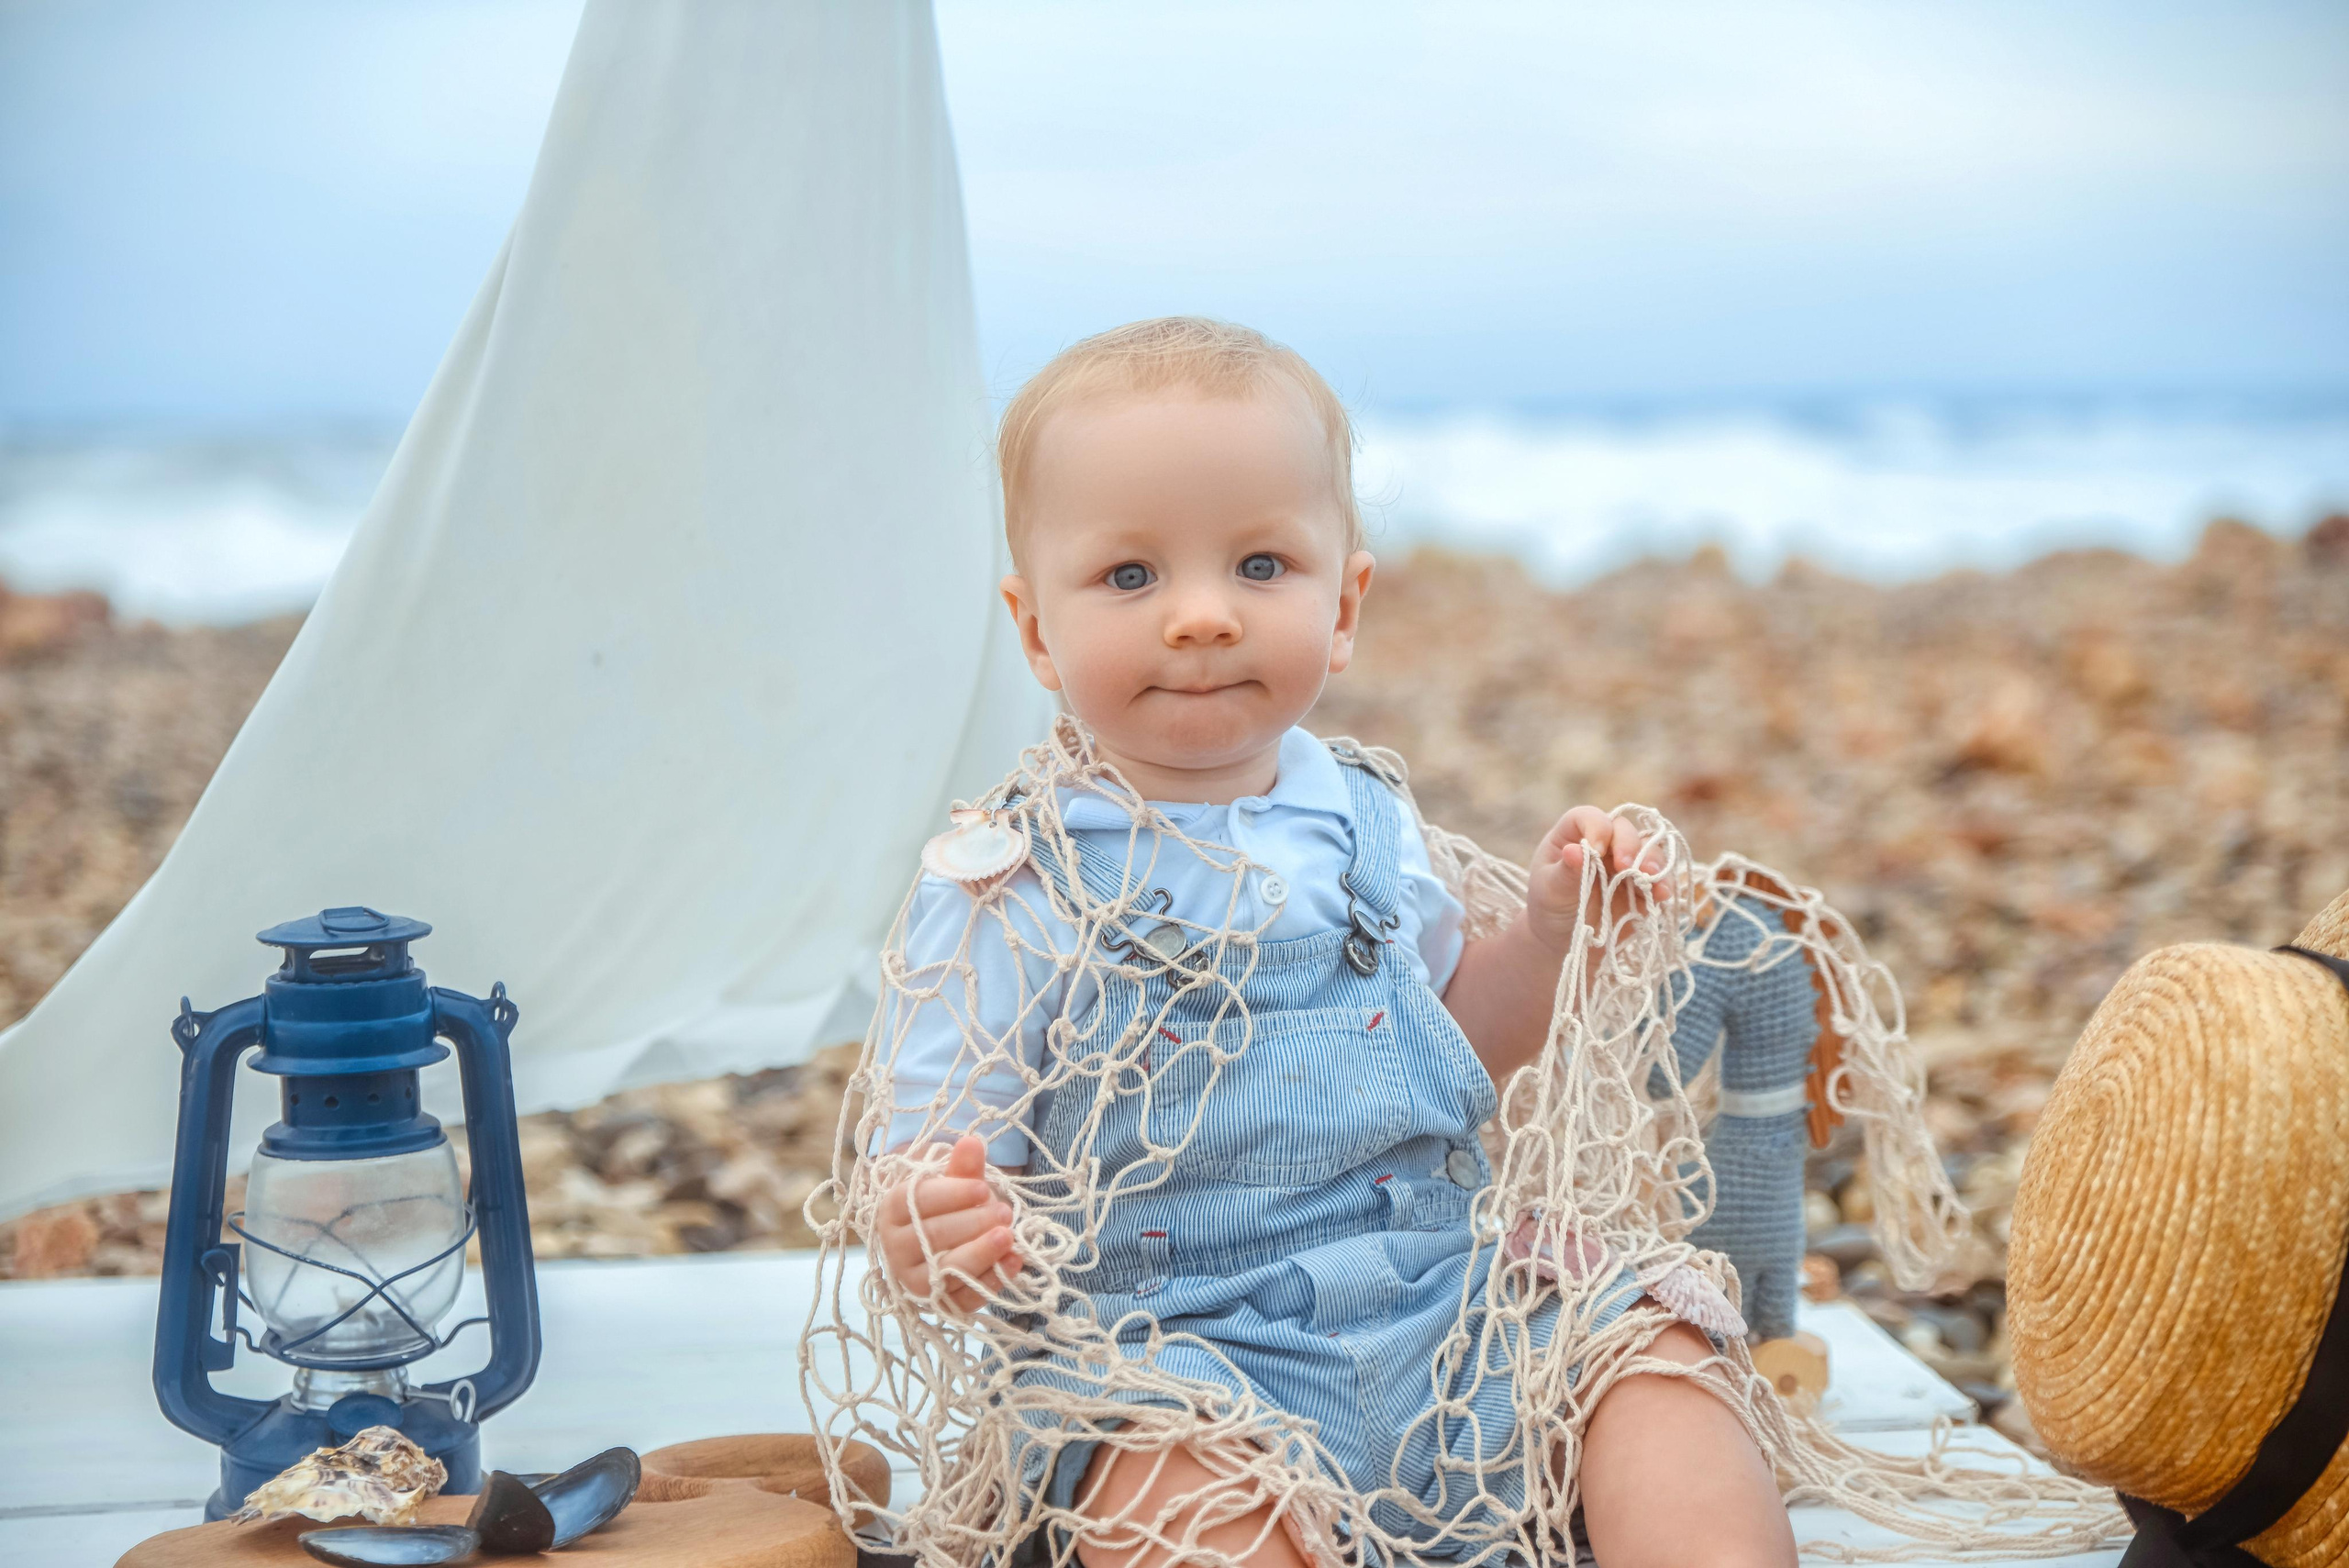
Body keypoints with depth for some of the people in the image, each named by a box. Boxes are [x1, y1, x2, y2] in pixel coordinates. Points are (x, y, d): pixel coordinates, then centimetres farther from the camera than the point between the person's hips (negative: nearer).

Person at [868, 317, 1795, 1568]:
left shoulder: (1364, 821, 10)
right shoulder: (1007, 885, -6)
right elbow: (941, 1167, -7)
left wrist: (1550, 929, 8)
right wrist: (930, 1241, -30)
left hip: (1452, 1293, 6)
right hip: (1179, 1351, -5)